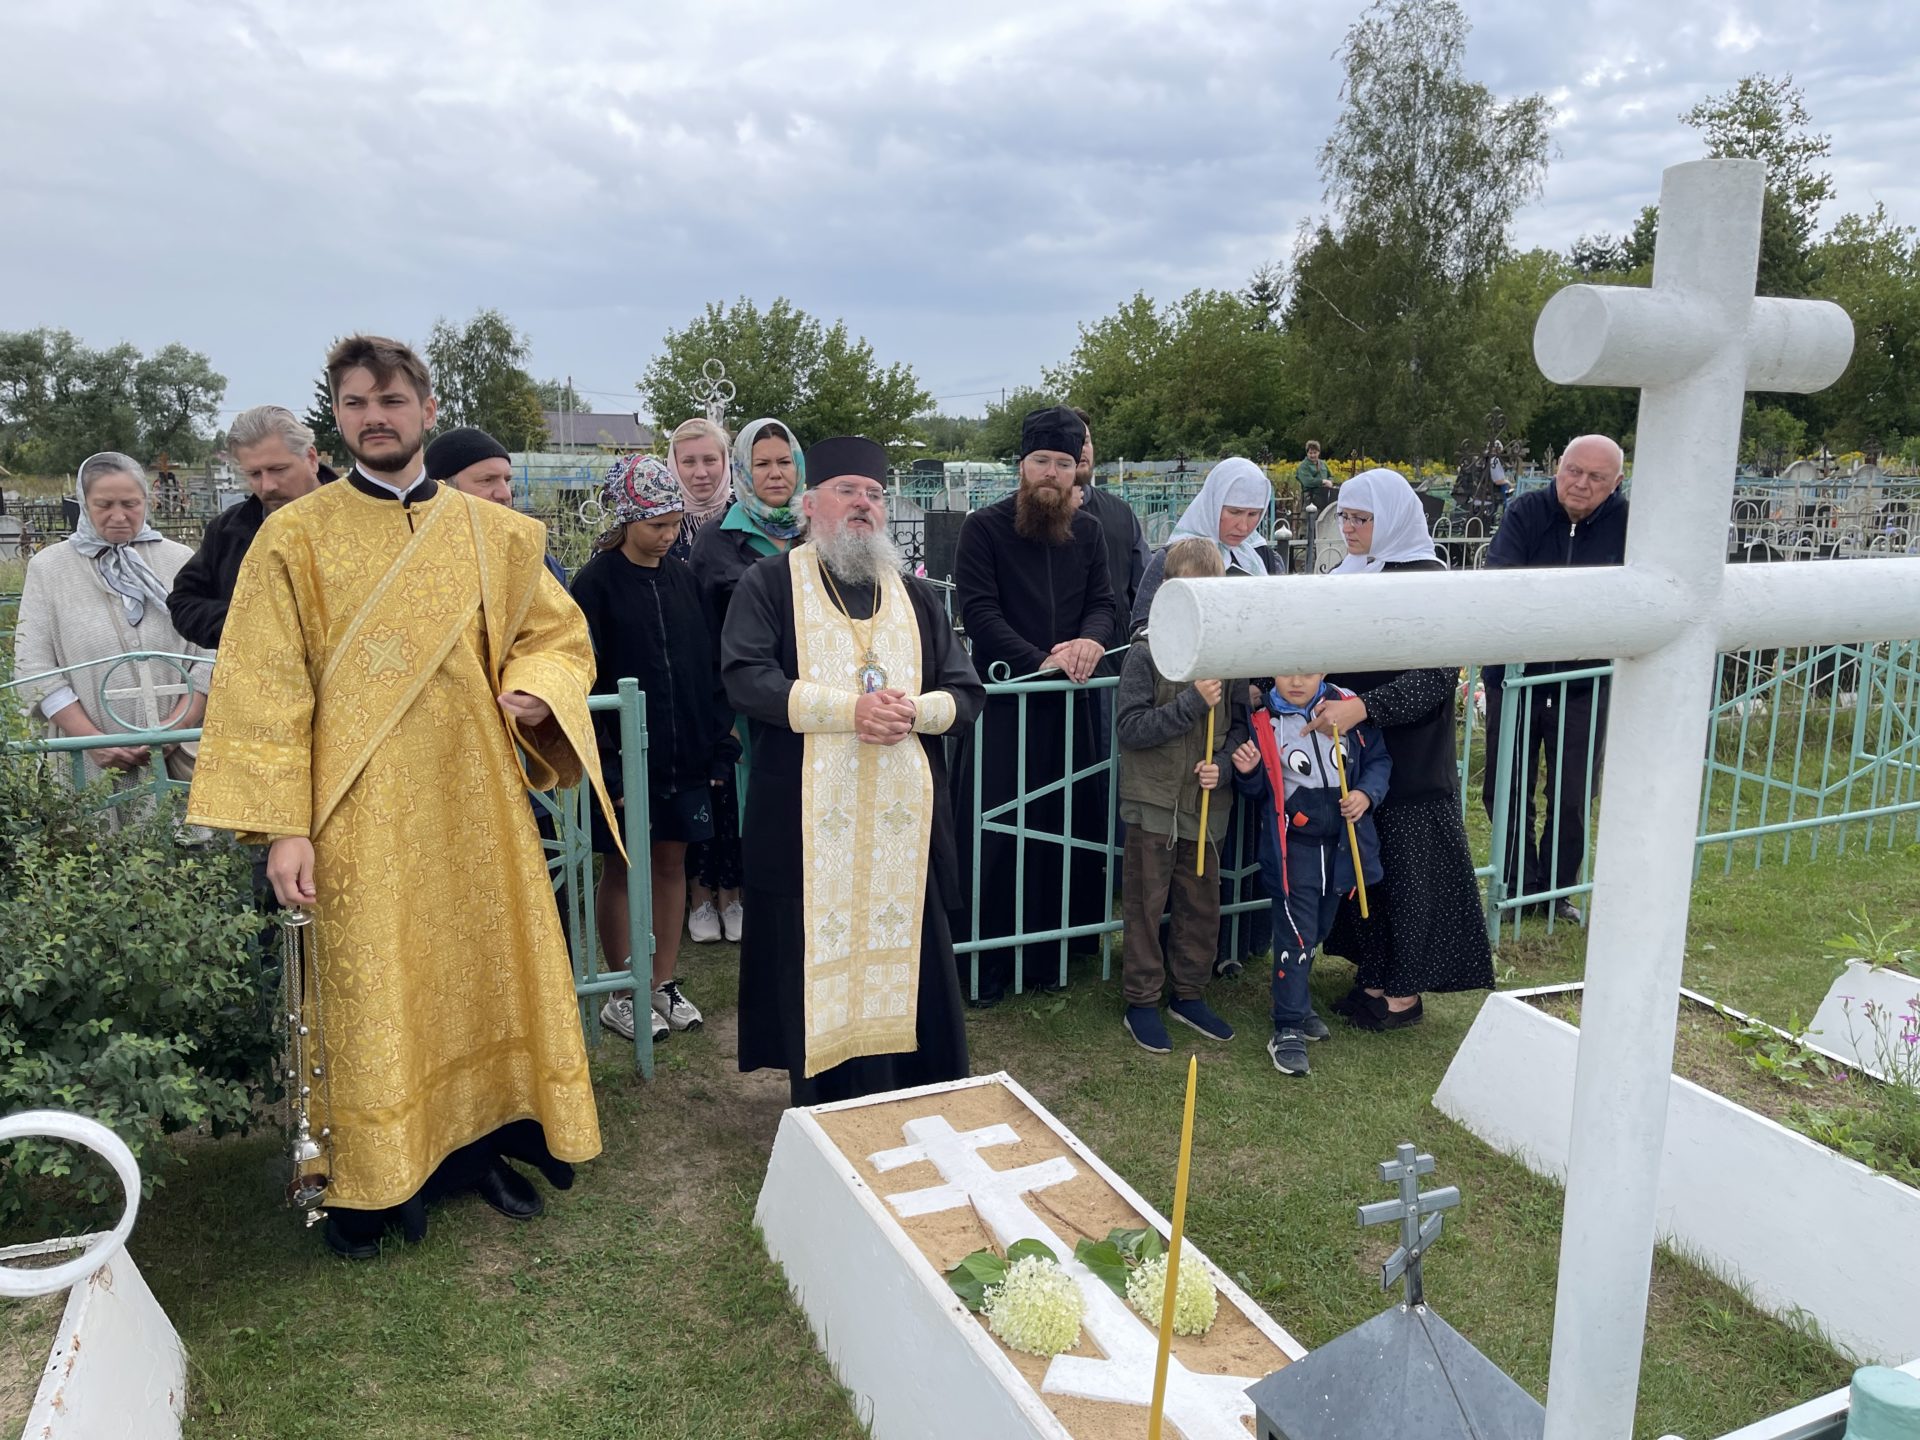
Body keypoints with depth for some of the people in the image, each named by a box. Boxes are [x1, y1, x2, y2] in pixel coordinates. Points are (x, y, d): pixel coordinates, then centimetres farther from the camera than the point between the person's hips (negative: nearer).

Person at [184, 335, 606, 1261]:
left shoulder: (493, 534, 6)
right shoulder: (294, 539, -1)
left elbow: (560, 633, 13)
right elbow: (267, 689, -4)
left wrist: (535, 693, -9)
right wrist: (281, 824, -11)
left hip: (475, 802, 3)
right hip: (360, 815, -2)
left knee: (486, 970, 9)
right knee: (370, 994, 3)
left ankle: (479, 1143, 27)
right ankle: (373, 1179, 20)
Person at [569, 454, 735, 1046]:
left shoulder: (681, 577, 6)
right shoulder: (596, 583, -8)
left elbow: (708, 666, 9)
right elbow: (587, 681, -11)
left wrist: (718, 747, 3)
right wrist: (607, 767, -16)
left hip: (686, 753, 5)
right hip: (627, 755, -5)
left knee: (672, 862, 11)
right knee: (622, 868, 6)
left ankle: (664, 984, 23)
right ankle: (621, 994, 19)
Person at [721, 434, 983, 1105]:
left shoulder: (916, 595, 14)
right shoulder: (771, 584, 3)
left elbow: (966, 691, 10)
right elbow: (744, 676, -12)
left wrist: (917, 711, -13)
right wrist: (848, 708, -21)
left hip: (904, 823, 3)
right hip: (810, 823, -3)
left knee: (912, 967, 6)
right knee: (819, 972, 3)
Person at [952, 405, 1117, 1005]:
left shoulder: (1087, 531, 12)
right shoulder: (983, 527, -3)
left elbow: (1102, 602, 8)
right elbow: (979, 611, -11)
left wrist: (1091, 641, -16)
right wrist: (1042, 662, -19)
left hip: (1069, 700, 5)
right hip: (1002, 699, -4)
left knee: (1071, 821, 9)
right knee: (996, 830, -1)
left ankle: (1061, 943, 23)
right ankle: (987, 960, 9)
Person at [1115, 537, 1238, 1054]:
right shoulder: (1148, 651, -9)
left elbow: (1240, 725, 10)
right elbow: (1129, 727, -14)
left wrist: (1222, 762, -9)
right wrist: (1193, 702, -21)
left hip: (1205, 803, 4)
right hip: (1154, 802, -4)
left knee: (1203, 905, 14)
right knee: (1145, 905, 6)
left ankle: (1189, 995, 31)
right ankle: (1141, 1003, 19)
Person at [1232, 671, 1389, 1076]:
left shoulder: (1349, 707, -4)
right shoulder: (1261, 719, -7)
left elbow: (1378, 758, 5)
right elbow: (1256, 791, 1)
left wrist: (1367, 793, -13)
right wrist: (1248, 772, -21)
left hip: (1342, 841, 3)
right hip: (1292, 843, -3)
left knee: (1318, 930, 18)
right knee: (1296, 934, -5)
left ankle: (1297, 1006, 38)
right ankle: (1287, 1030, 4)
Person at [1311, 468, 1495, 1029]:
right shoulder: (1349, 574, 8)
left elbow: (1435, 678, -18)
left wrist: (1361, 708, -29)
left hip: (1410, 762, -6)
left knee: (1404, 867, 3)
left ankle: (1405, 993, 16)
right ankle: (1375, 976, 24)